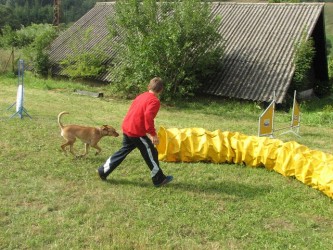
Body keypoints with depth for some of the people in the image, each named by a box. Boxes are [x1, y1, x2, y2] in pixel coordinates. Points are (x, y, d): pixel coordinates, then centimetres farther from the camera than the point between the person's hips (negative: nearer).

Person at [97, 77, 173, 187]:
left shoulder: (141, 96, 14)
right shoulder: (155, 101, -12)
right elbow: (148, 116, -27)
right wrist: (153, 134, -22)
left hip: (127, 128, 8)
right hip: (137, 132, -8)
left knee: (124, 150, 21)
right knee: (151, 154, 6)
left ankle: (103, 171, 24)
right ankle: (159, 179, 16)